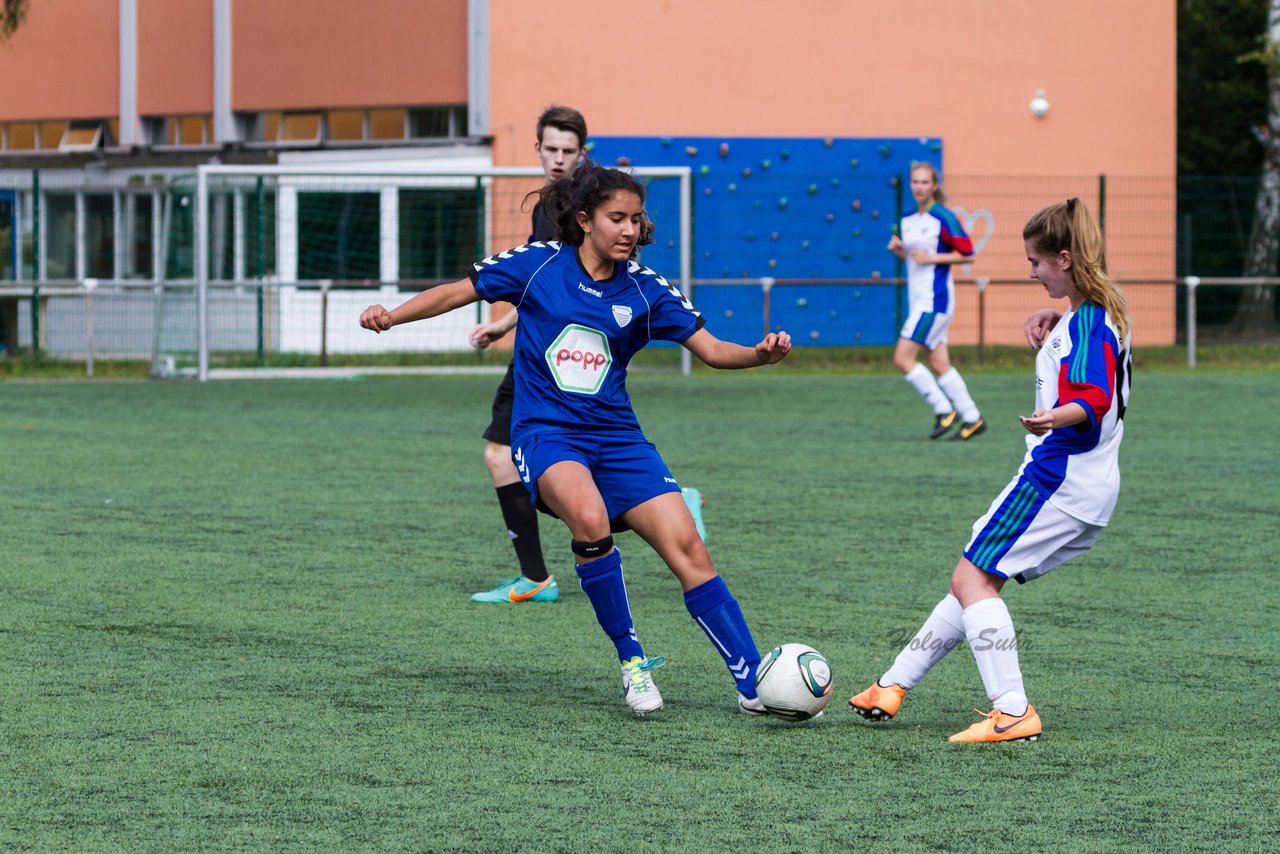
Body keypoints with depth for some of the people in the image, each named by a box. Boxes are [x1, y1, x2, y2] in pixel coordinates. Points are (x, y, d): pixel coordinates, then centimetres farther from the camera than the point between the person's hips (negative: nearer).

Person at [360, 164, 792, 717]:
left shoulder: (643, 290, 3)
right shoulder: (538, 265, -3)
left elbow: (711, 350, 3)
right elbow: (455, 293, 4)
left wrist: (761, 354, -17)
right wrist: (391, 316, -10)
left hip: (616, 437, 3)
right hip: (545, 434, -3)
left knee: (686, 546, -12)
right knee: (589, 516, -35)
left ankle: (753, 683, -6)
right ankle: (631, 661, -19)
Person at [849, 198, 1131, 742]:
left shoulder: (1086, 323, -17)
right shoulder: (1102, 312, 14)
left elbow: (1093, 400, -31)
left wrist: (1057, 417, -51)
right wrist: (1053, 320, 21)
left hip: (1057, 473, -10)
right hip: (1090, 488, 10)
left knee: (972, 580, -11)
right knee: (975, 580, 16)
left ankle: (1012, 713, -19)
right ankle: (893, 687, 23)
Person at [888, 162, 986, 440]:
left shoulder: (943, 218, -11)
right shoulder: (907, 221, 11)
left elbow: (967, 254, -11)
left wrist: (932, 258, -18)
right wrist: (897, 249, 2)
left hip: (935, 299, -8)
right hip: (917, 299, 8)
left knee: (903, 358, -13)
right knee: (939, 364, 9)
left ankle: (944, 411, -2)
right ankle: (972, 419, 16)